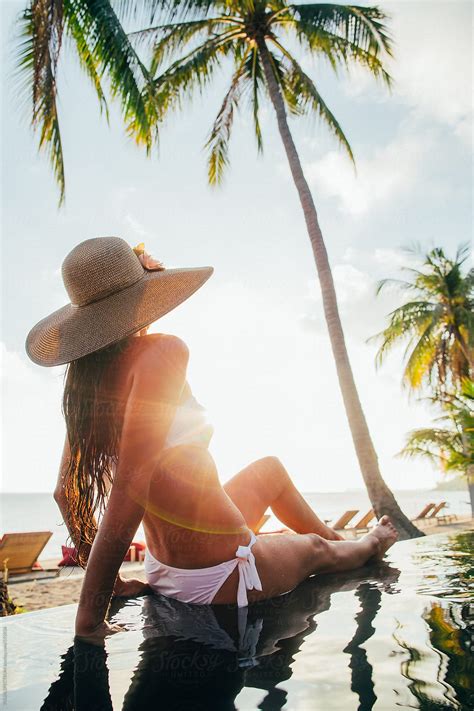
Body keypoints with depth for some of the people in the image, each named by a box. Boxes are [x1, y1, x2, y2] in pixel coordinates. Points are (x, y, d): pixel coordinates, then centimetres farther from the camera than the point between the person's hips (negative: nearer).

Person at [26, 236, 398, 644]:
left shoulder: (83, 377, -1)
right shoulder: (159, 351, -25)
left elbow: (65, 492, 5)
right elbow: (129, 488, -29)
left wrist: (105, 580, 13)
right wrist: (90, 618, -21)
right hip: (218, 574, -8)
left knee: (271, 468, 28)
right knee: (313, 549, 24)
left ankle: (337, 538, 52)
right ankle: (367, 547, 59)